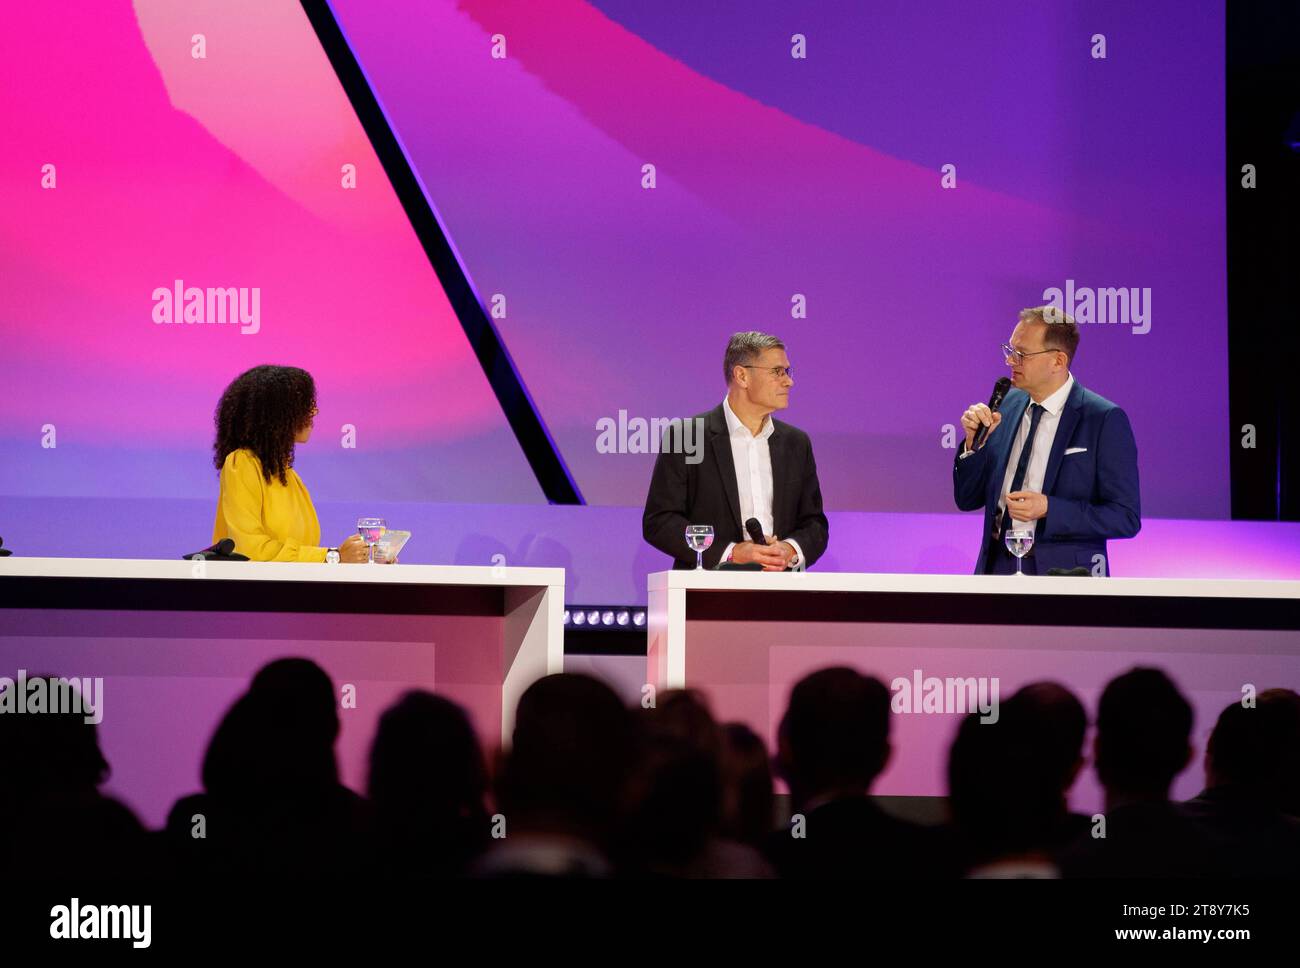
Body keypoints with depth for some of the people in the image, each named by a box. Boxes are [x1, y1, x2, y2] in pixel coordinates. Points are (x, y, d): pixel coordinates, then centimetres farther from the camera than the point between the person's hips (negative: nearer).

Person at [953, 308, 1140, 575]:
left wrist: (1048, 508, -18)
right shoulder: (1006, 405, 8)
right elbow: (968, 500, 11)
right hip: (997, 569, 4)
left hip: (1063, 576, -4)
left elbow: (1126, 518, -10)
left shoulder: (1105, 420, -8)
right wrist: (975, 442, -5)